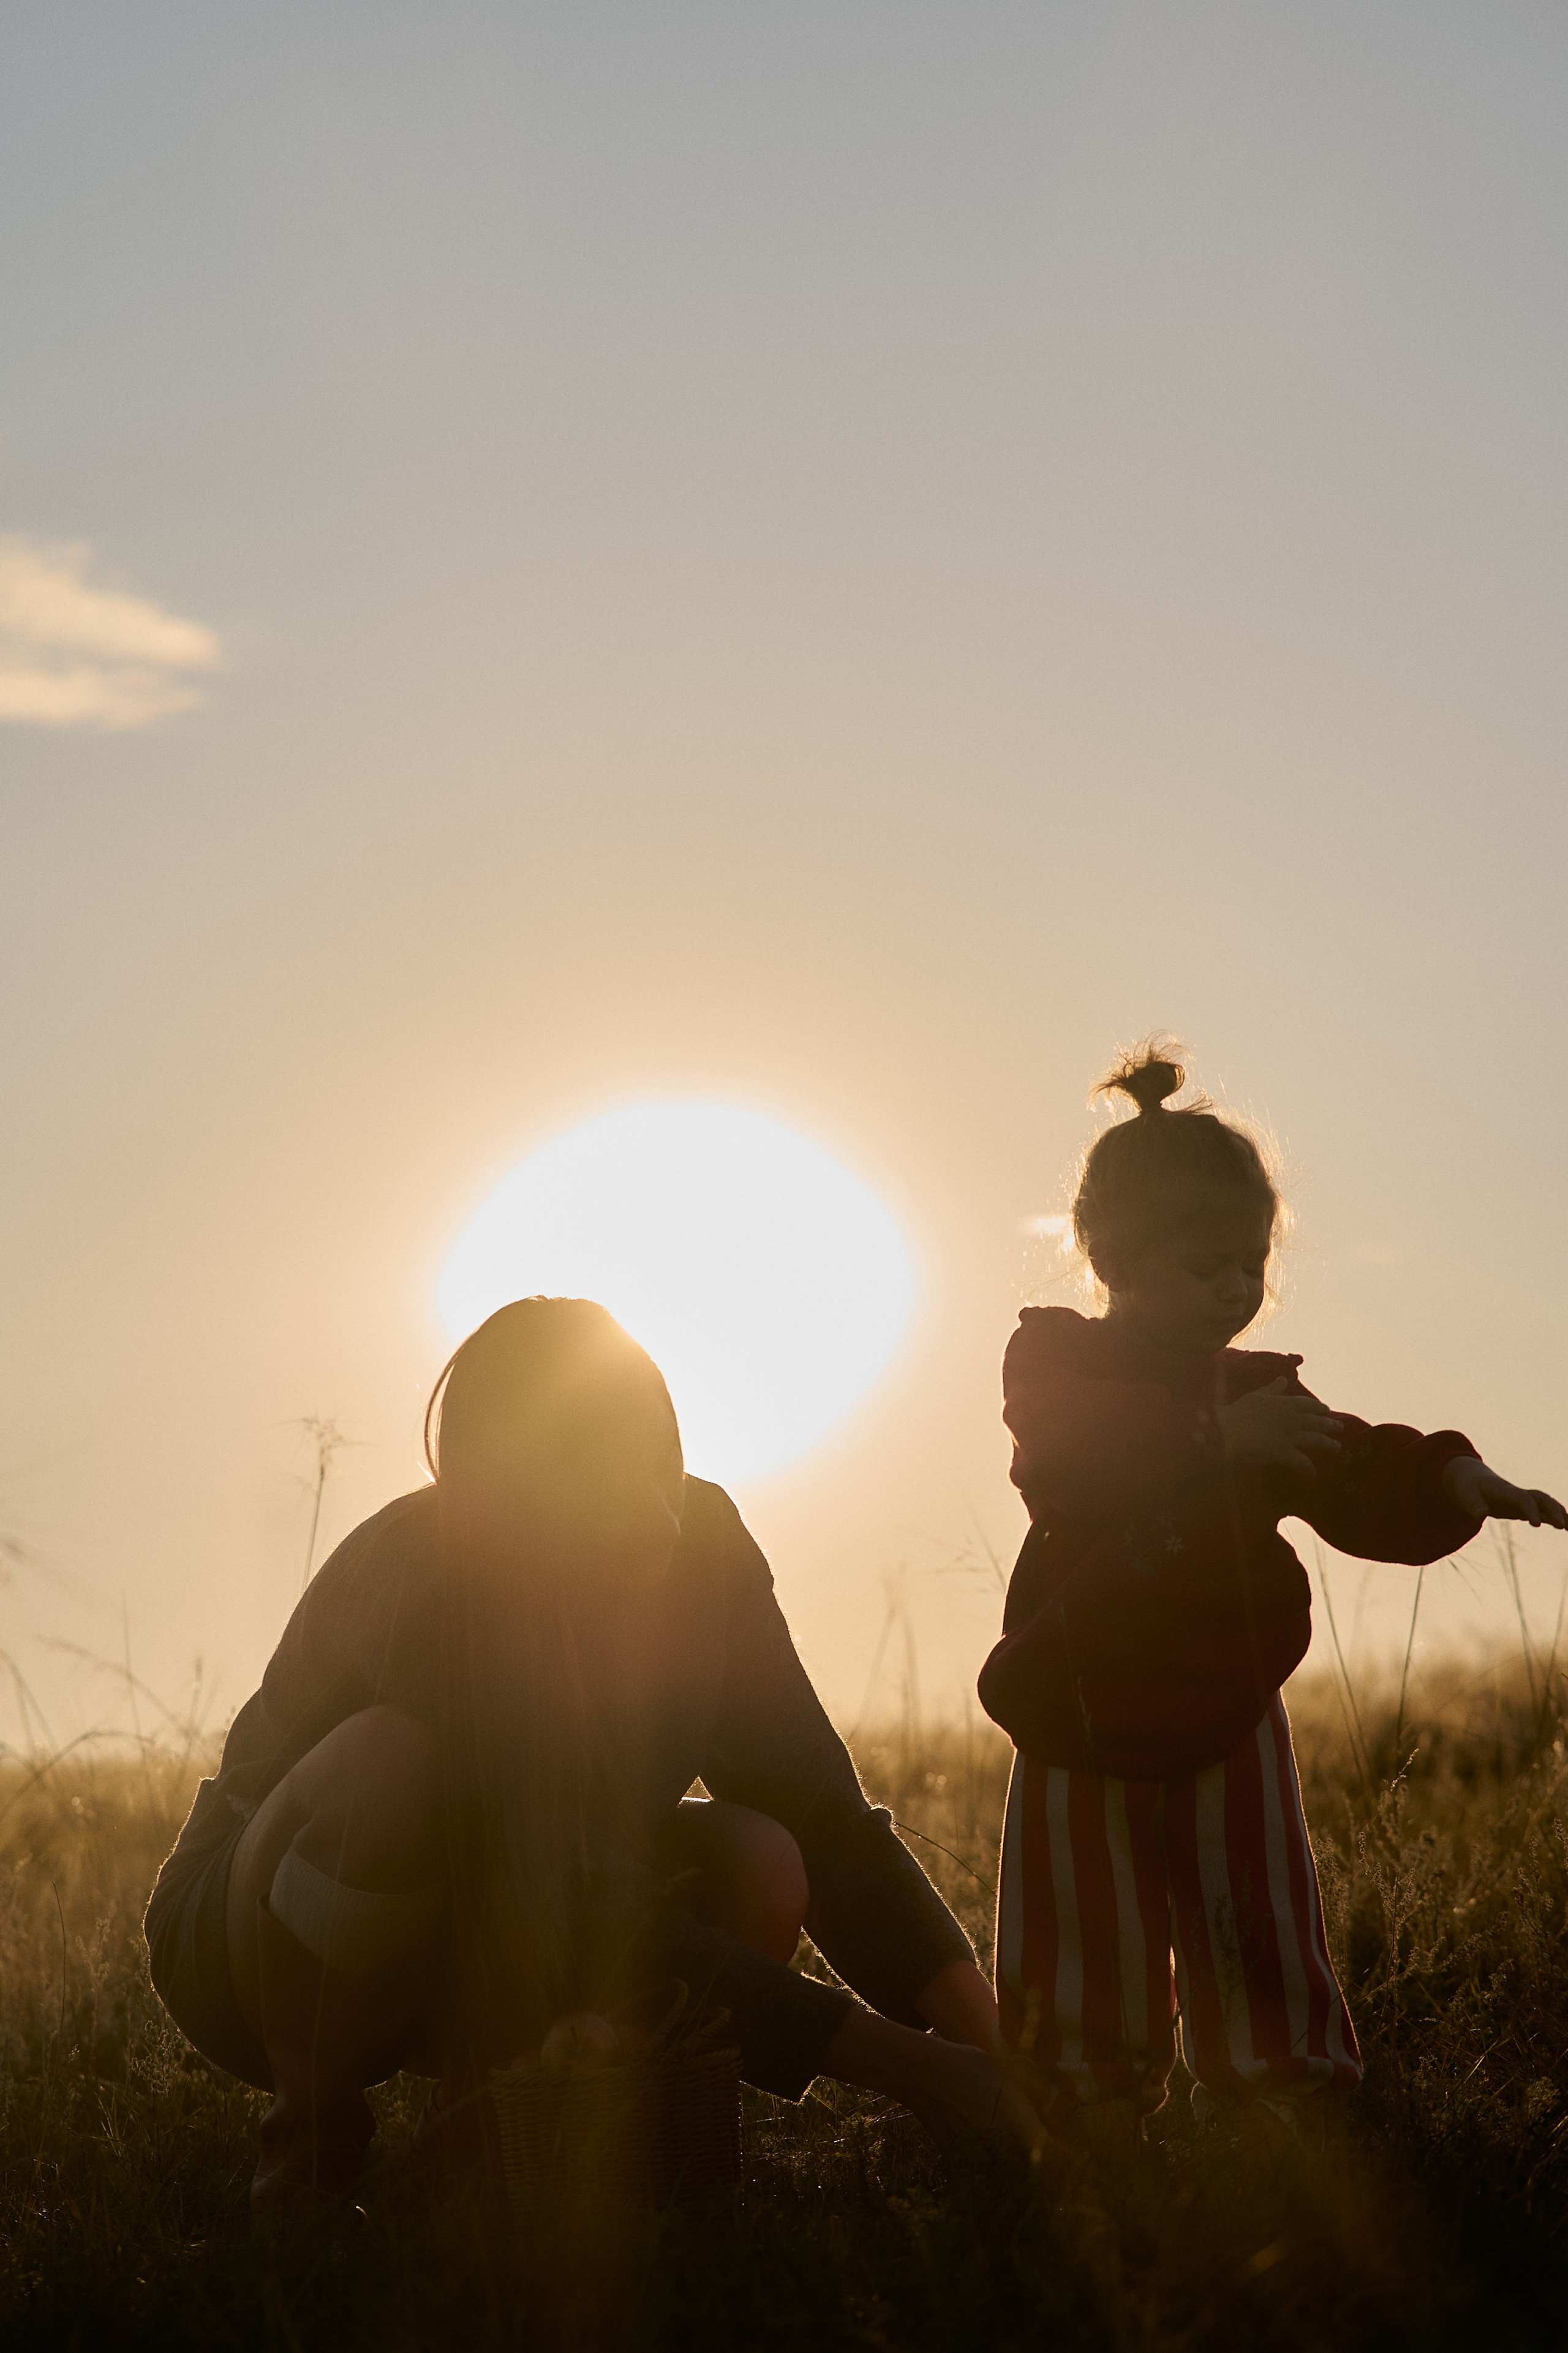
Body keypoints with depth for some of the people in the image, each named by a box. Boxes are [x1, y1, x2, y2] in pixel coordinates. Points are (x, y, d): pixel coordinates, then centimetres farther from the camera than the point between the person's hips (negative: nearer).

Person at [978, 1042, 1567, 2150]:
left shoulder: (1258, 1391, 8)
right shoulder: (1056, 1369, -5)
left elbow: (1360, 1487, -1)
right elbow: (1080, 1475, -25)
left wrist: (1449, 1483, -21)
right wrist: (1222, 1446, -34)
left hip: (1228, 1718, 3)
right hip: (1090, 1721, -3)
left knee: (1258, 1936, 2)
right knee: (1093, 1951, 4)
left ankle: (1285, 2127, 9)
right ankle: (1098, 2144, 15)